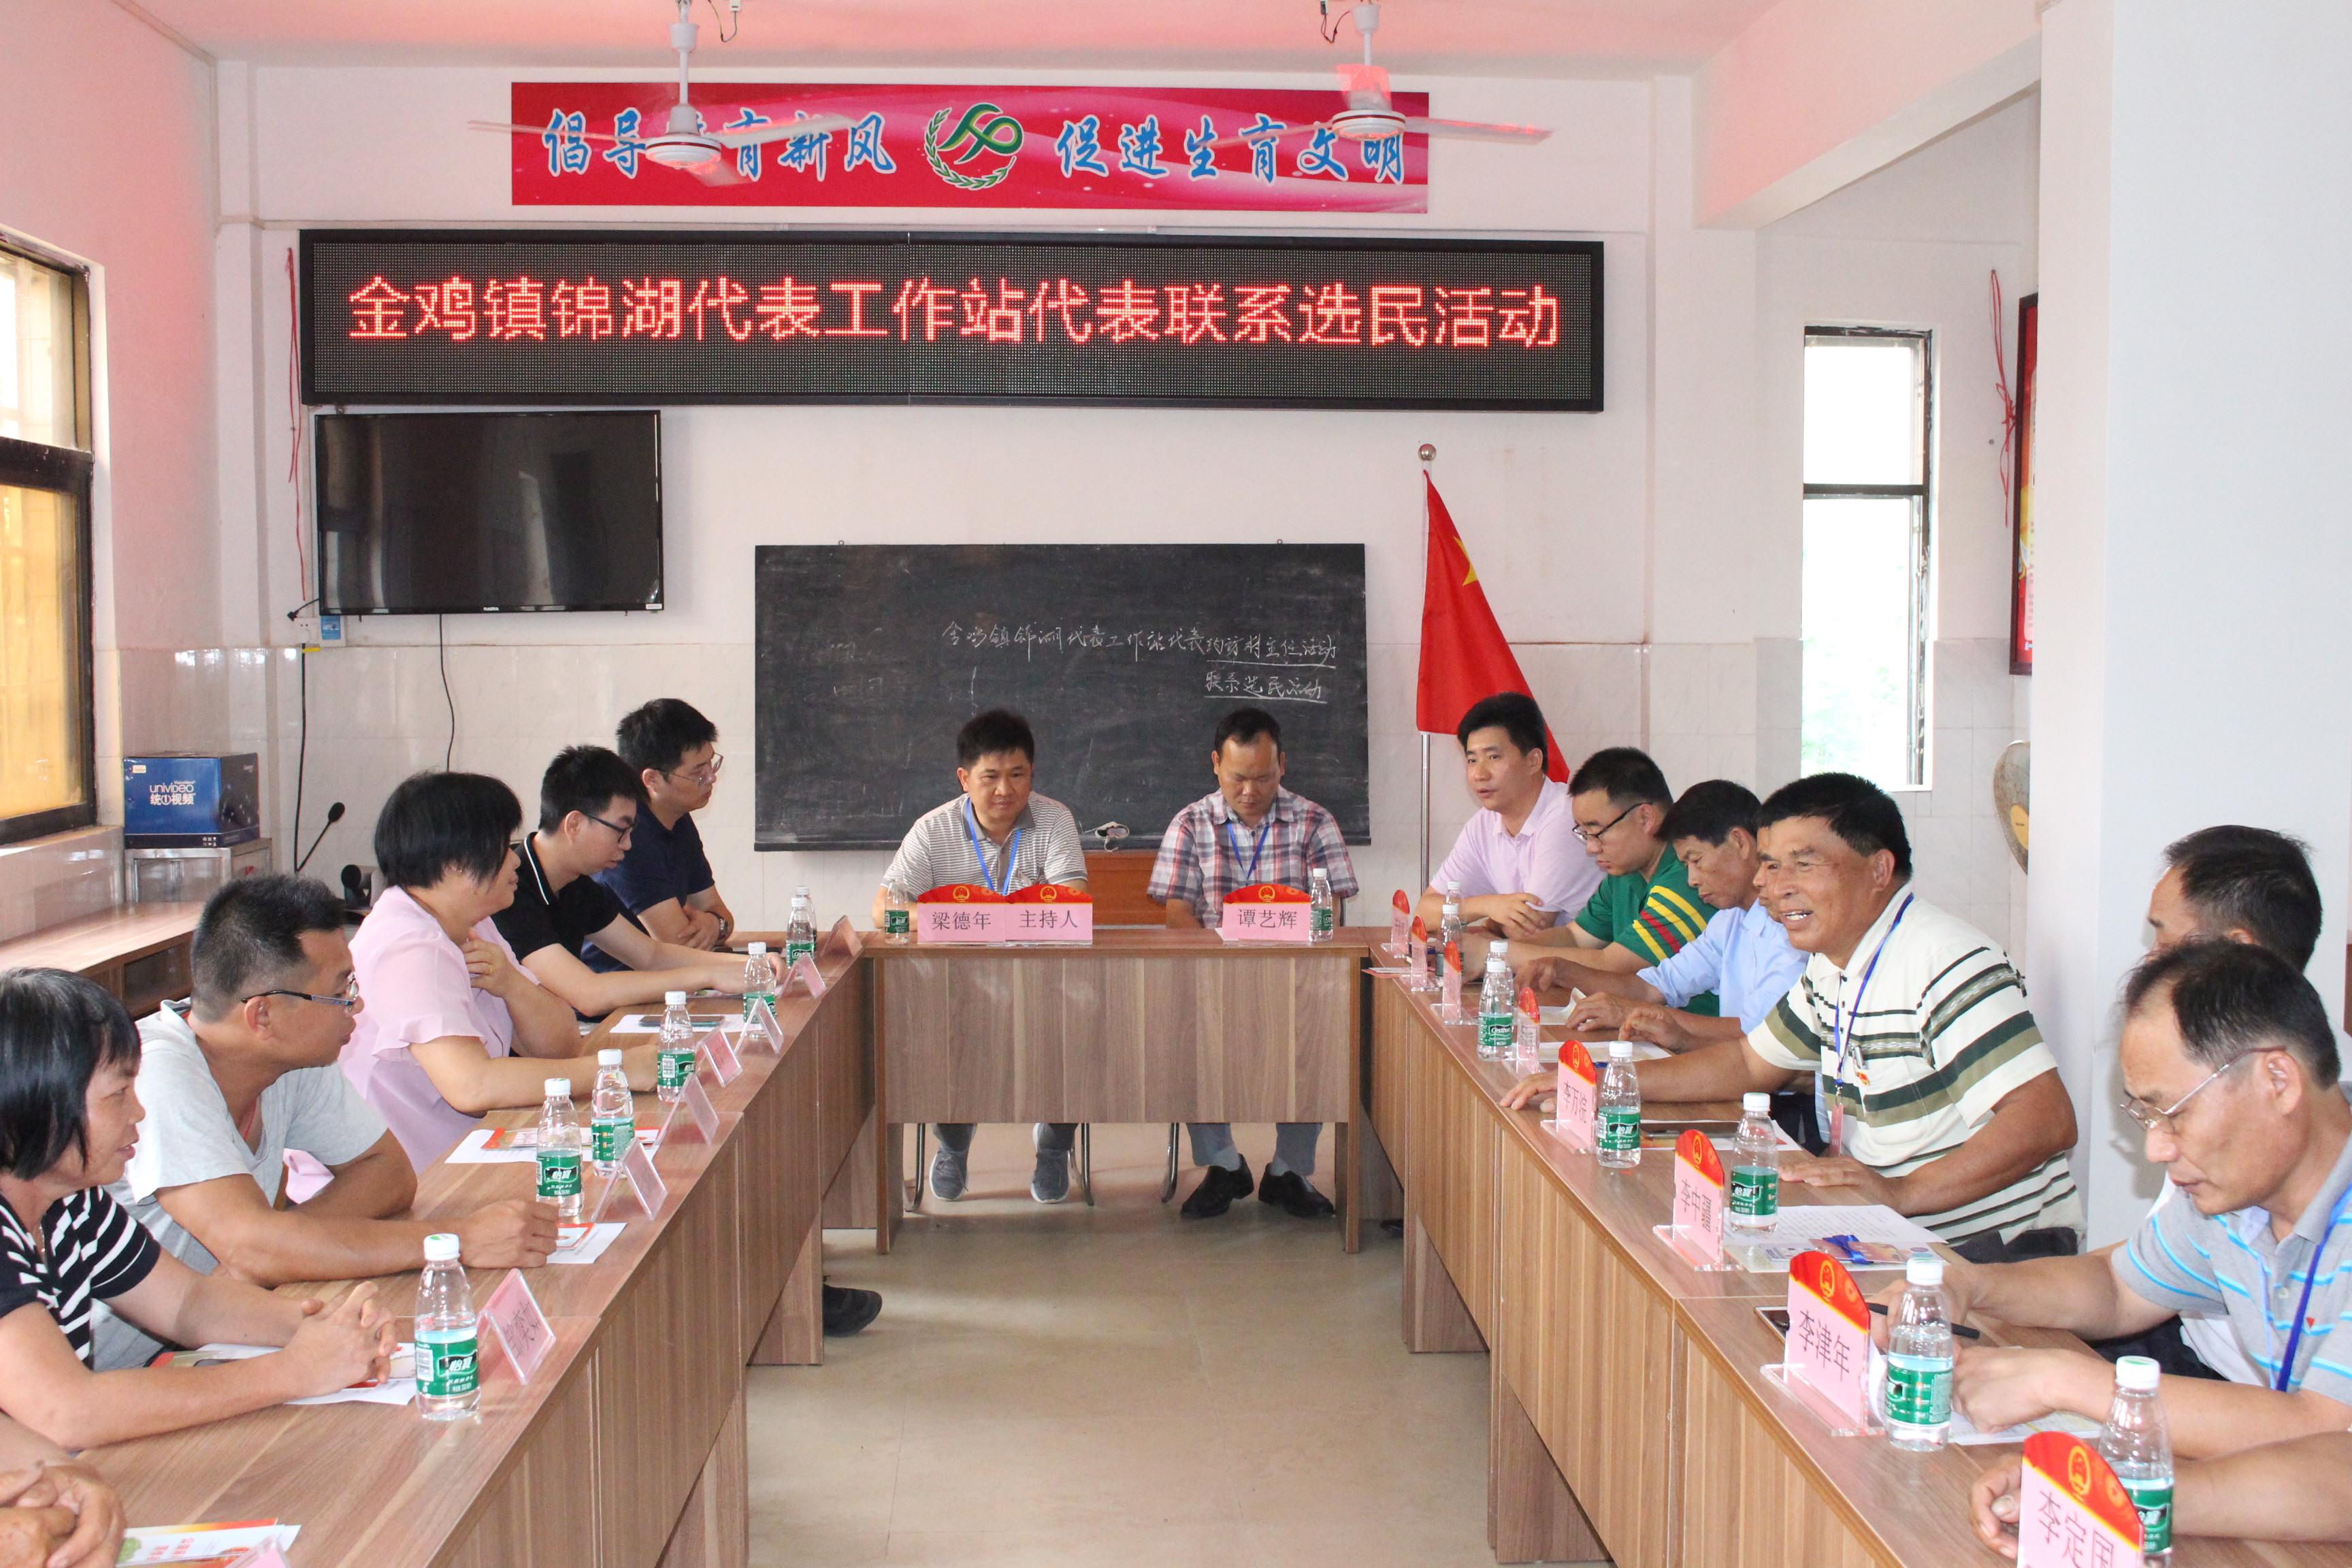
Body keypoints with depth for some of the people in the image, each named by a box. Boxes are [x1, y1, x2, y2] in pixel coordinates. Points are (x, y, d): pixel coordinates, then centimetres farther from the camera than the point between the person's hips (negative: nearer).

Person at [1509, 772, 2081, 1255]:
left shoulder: (1945, 966, -20)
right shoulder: (1830, 966, 10)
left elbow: (2047, 1120, -28)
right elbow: (1750, 1064, 22)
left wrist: (1902, 1192, -37)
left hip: (1991, 1255, -8)